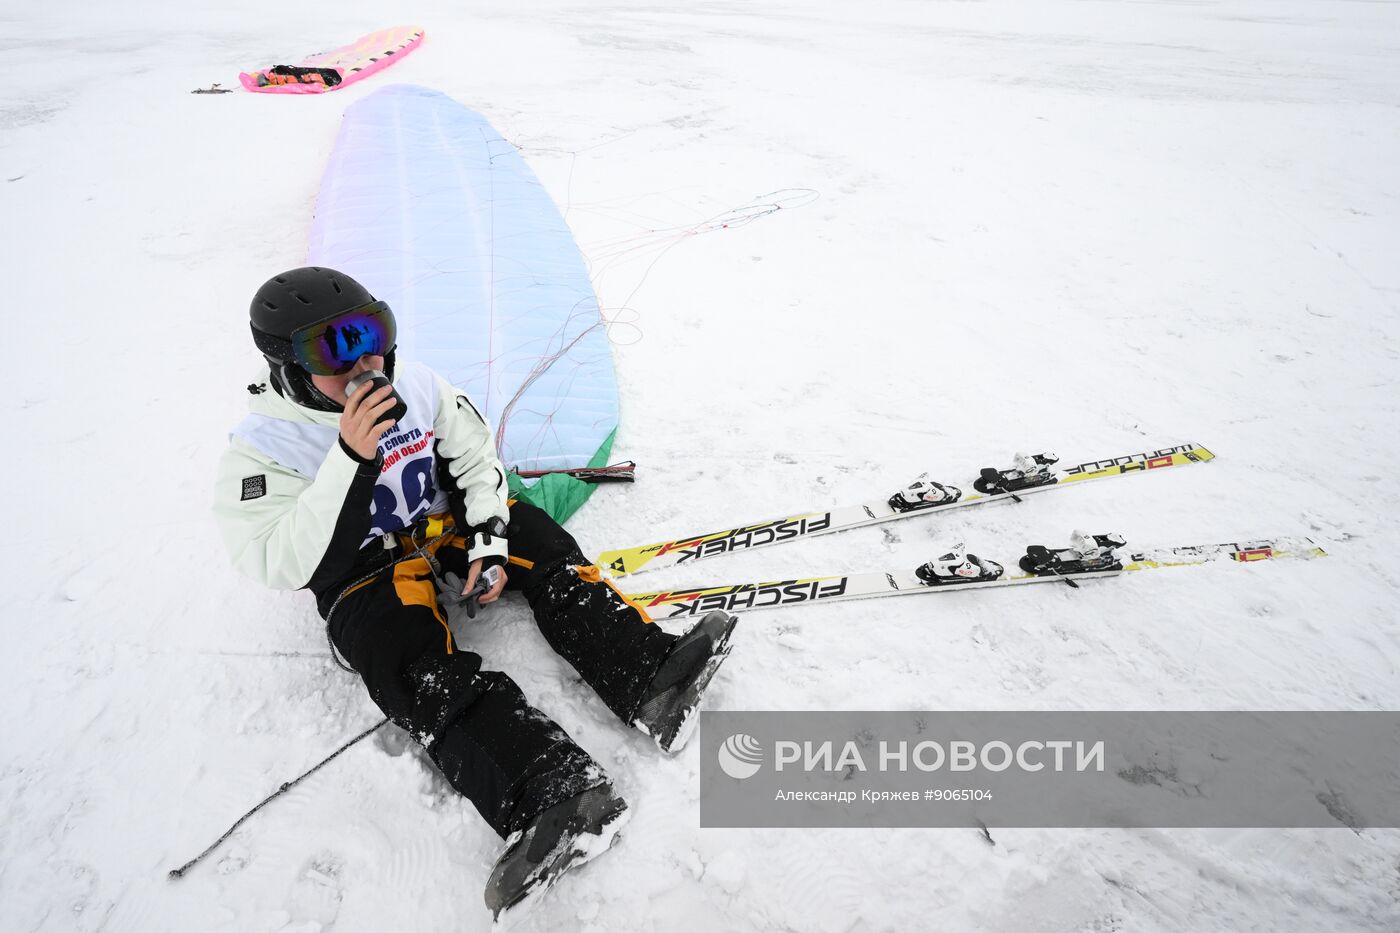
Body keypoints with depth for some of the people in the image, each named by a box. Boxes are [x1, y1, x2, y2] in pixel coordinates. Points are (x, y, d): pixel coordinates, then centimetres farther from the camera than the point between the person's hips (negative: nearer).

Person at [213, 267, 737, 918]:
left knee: (542, 546, -17)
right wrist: (350, 461, -36)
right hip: (365, 573, -4)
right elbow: (289, 566, -26)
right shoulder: (259, 451, -17)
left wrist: (487, 544, -9)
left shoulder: (415, 387, -7)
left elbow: (477, 460, 3)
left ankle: (649, 681, -30)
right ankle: (549, 797, -46)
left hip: (449, 524, 5)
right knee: (419, 670, -27)